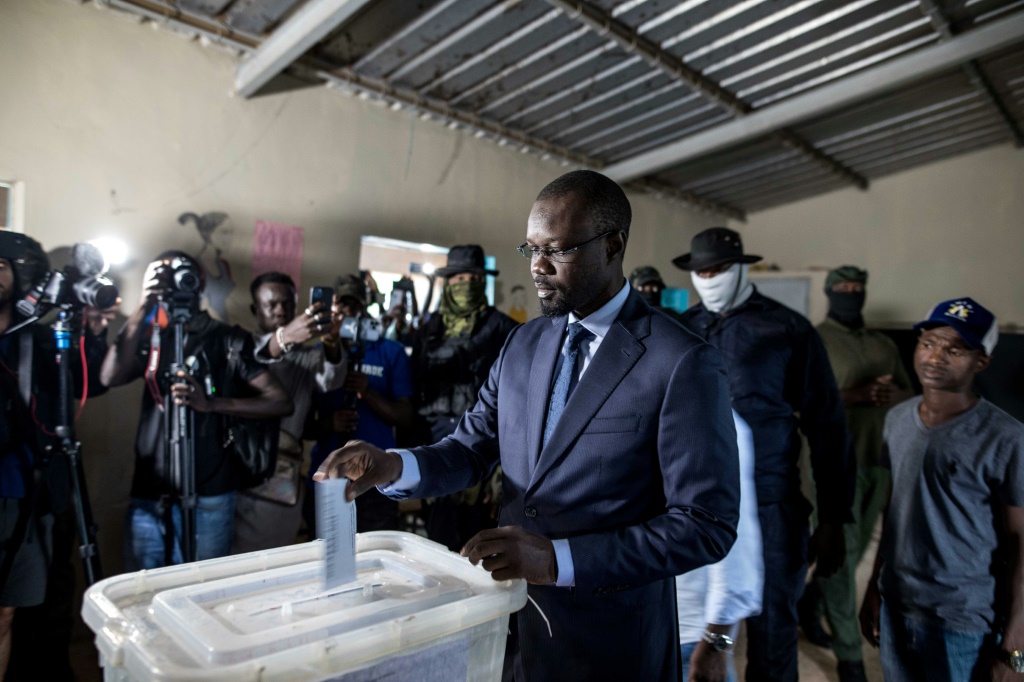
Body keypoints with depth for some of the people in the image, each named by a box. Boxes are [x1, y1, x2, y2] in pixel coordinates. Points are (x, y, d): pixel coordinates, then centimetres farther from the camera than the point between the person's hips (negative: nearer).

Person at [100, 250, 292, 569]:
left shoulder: (229, 340, -1)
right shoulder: (151, 338, 11)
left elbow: (281, 402, -9)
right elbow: (110, 377, -9)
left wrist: (211, 403, -21)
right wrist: (141, 309, -10)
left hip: (207, 495, -3)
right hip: (149, 493, 3)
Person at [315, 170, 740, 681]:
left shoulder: (684, 365, -18)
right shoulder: (523, 343, 2)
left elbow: (706, 525, -19)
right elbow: (472, 449, 4)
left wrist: (558, 559, -26)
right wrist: (394, 466, -16)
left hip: (609, 641, -5)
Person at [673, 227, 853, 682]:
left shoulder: (788, 330, -4)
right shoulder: (683, 329, 5)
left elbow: (825, 425, -2)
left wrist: (833, 518, -2)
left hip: (767, 502, -3)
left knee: (770, 625, 10)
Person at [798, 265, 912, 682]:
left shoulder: (884, 344, 15)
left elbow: (910, 394, 14)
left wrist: (895, 397, -9)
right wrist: (856, 395, -25)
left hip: (879, 461, 6)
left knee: (856, 549, 16)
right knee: (842, 553, -1)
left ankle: (809, 600, 39)